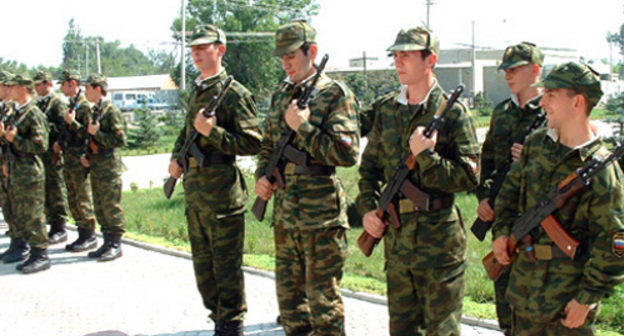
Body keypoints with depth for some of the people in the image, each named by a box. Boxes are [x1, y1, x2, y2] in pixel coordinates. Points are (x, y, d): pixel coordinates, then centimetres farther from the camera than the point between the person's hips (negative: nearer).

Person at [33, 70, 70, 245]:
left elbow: (62, 127, -16)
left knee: (56, 192, -4)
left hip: (52, 154, -8)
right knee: (45, 192, 11)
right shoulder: (38, 104, 17)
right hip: (40, 153, 8)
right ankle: (53, 226, 18)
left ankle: (60, 229, 0)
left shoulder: (57, 103, -7)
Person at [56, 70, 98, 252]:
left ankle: (89, 237, 3)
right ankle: (82, 234, 20)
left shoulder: (85, 106, -12)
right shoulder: (71, 105, 15)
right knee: (73, 200, 12)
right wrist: (60, 142, 7)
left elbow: (89, 134, -18)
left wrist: (72, 122, -23)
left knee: (83, 200, -4)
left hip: (80, 159, -9)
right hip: (69, 158, 9)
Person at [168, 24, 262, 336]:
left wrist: (212, 132, -21)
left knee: (225, 266, 1)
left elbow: (252, 143, -14)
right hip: (193, 190, 8)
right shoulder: (196, 91, 14)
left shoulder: (235, 94, -10)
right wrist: (176, 158, 12)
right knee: (202, 264, 16)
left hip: (221, 192, -8)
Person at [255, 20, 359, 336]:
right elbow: (268, 145, 21)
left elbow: (347, 153, -17)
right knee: (288, 293, 16)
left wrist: (302, 127, -18)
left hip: (320, 212, -7)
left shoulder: (336, 94, -8)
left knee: (323, 298, 2)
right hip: (284, 211, 7)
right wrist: (262, 176, 3)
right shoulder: (281, 94, 12)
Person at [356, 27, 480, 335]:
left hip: (438, 236, -5)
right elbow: (370, 166, 15)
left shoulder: (452, 112, -9)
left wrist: (426, 156, -23)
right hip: (396, 234, 5)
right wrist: (367, 208, 3)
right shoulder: (386, 109, 7)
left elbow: (469, 177, -12)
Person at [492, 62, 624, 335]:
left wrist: (587, 298, -15)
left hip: (567, 292, -6)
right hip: (525, 280, 6)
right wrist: (502, 230, 4)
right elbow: (511, 188, 17)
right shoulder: (536, 144, 2)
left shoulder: (601, 170, -18)